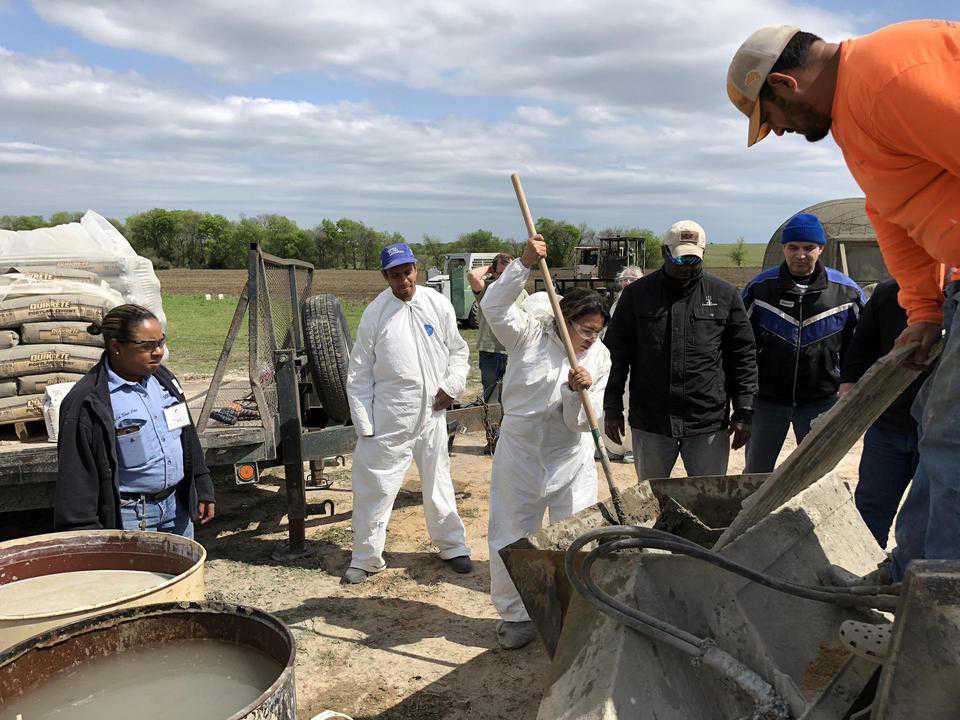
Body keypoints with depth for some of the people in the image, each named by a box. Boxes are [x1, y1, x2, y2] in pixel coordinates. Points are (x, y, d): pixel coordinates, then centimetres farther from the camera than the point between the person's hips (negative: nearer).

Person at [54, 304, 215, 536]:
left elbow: (188, 439, 16)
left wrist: (203, 489, 14)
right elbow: (75, 478, -13)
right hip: (129, 518, -6)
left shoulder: (163, 378, 6)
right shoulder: (88, 402, -16)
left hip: (177, 508, 7)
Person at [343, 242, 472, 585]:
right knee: (375, 486, 3)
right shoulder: (374, 314, -5)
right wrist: (364, 425, -6)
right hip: (389, 419, -2)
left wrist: (451, 386, -1)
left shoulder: (438, 305, 2)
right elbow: (359, 374, -2)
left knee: (438, 482, 15)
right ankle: (366, 558, 20)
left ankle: (452, 547, 32)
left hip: (432, 414, 2)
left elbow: (458, 350, 14)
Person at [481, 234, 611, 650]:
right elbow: (494, 306, -27)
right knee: (511, 538, 7)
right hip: (520, 455, -2)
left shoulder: (599, 358, -1)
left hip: (572, 461, 2)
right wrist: (525, 264, -34)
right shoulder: (530, 334, -8)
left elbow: (582, 422, -6)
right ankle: (515, 615, 25)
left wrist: (579, 390, -26)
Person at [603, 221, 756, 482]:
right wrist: (612, 409, 1)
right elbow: (616, 354, 4)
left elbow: (744, 356, 6)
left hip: (709, 425, 0)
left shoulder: (725, 295, 4)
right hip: (649, 425, 0)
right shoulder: (636, 293, 2)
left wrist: (743, 413, 2)